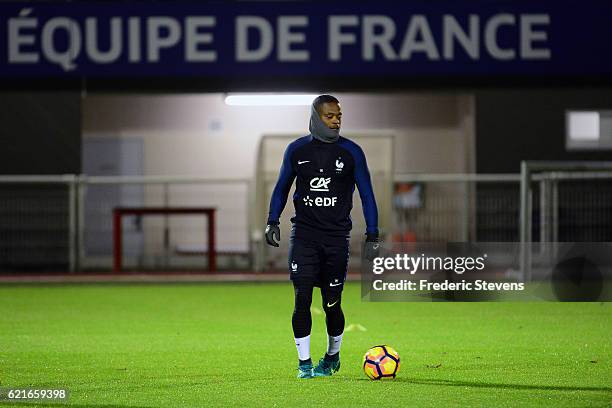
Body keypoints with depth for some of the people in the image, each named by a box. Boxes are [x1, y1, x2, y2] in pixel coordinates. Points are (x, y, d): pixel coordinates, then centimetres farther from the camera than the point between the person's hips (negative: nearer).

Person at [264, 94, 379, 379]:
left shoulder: (351, 152, 1)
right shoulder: (297, 150, 5)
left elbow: (366, 194, 5)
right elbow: (282, 187, 16)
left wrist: (372, 234, -1)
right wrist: (272, 222, 5)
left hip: (336, 235, 0)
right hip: (304, 234, 1)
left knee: (332, 303, 3)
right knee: (302, 299, -11)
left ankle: (333, 356, 27)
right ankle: (304, 363, -3)